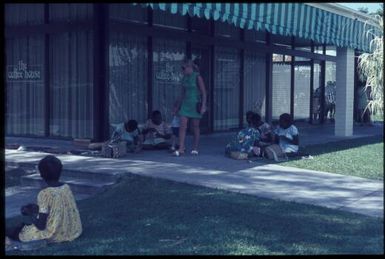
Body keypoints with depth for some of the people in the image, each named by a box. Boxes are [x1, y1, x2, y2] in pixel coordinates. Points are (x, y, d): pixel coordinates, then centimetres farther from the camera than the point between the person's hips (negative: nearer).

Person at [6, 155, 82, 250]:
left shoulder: (44, 194, -20)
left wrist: (29, 212, -2)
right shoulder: (66, 188, -2)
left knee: (20, 228, 15)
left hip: (54, 235, -7)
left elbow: (41, 225, -19)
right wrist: (37, 208, 17)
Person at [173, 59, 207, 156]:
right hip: (185, 104, 5)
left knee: (195, 127, 4)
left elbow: (204, 93, -9)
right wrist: (178, 106, 18)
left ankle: (195, 148, 15)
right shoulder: (184, 78, 10)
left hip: (195, 104, -5)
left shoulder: (197, 77, -8)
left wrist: (203, 106, -16)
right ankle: (181, 149, -8)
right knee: (182, 126, -6)